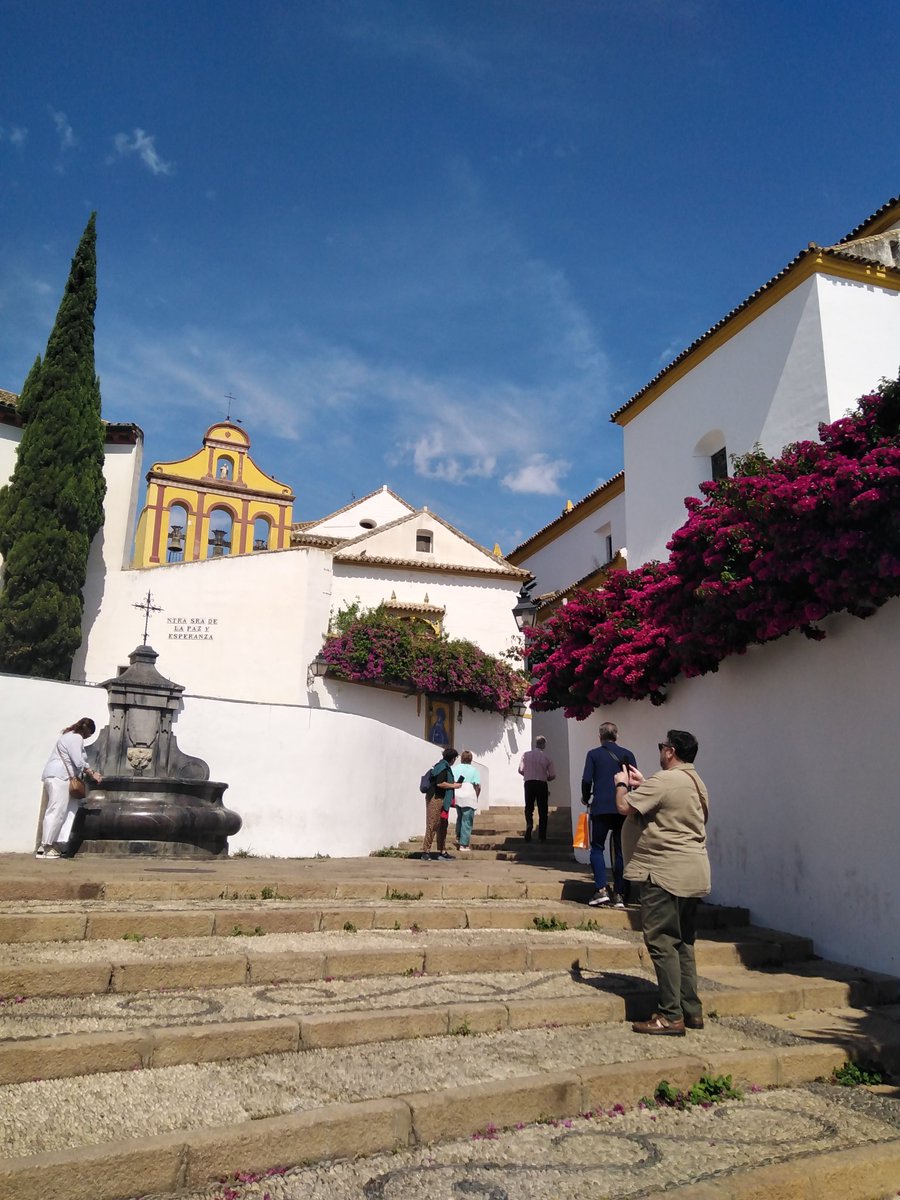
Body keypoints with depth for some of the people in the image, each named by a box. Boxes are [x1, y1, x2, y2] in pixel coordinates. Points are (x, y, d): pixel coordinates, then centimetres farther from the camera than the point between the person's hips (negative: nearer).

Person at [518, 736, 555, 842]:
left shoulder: (526, 755, -1)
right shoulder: (547, 757, -3)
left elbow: (520, 770, 1)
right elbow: (553, 775, -3)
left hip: (529, 783, 1)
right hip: (542, 784, -1)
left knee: (529, 807, 12)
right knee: (542, 810, 7)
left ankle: (529, 823, -18)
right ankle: (542, 836, 8)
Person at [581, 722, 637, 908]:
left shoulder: (594, 754, 1)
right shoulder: (627, 755, 8)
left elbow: (587, 779, -5)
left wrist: (586, 798, 12)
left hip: (601, 808, -2)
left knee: (597, 848, 7)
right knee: (620, 851, 8)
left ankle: (601, 890, -7)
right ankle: (619, 895, 6)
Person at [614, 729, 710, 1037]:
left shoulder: (664, 781, -17)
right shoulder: (696, 782, 15)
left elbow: (624, 806, -18)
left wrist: (622, 784, 1)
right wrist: (641, 783, 23)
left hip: (665, 873, -10)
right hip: (692, 873, 10)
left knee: (662, 943, -4)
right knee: (683, 943, 16)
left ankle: (671, 1016, -2)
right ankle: (692, 1010, 22)